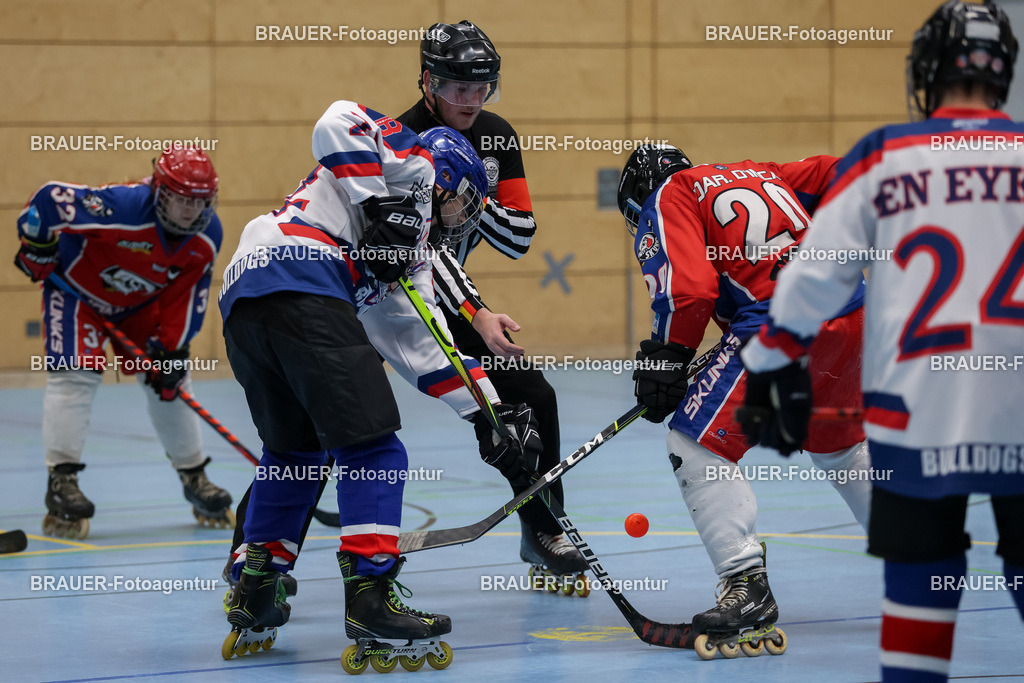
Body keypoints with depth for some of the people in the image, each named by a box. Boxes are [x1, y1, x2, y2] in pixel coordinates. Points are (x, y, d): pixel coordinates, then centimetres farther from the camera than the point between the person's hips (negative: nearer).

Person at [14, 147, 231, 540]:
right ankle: (61, 482, -21)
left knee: (169, 382, 4)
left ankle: (194, 478, 19)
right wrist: (36, 246, -21)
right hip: (77, 287, -5)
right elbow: (50, 198, -36)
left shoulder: (207, 235, -19)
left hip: (141, 302, 6)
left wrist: (172, 348, -15)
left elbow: (189, 293, -10)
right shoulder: (122, 208, -39)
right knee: (76, 372, -22)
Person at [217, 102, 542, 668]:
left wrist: (491, 413, 30)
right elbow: (340, 121, -4)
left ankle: (252, 602, 27)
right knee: (371, 447, -7)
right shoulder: (413, 160, 16)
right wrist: (381, 205, -6)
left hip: (240, 304, 9)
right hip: (301, 288, -9)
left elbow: (419, 342, 34)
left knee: (293, 451, 25)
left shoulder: (406, 254, 37)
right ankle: (370, 603, -14)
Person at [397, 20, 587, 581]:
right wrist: (477, 317, -44)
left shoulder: (496, 136, -3)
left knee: (531, 396, -1)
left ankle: (543, 534, 15)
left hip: (447, 289, 6)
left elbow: (519, 237, -5)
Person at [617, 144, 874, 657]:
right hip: (853, 314, 8)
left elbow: (689, 287, -7)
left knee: (696, 444, -2)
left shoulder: (666, 199, 8)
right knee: (838, 443, 30)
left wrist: (665, 360, 2)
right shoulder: (760, 174, 29)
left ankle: (747, 587, -12)